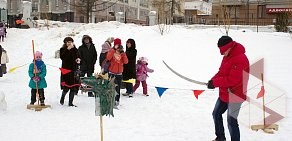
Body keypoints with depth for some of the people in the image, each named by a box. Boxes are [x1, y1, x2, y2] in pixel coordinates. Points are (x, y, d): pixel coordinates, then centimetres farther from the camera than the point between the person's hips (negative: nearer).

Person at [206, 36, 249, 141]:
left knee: (231, 120, -2)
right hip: (224, 93, 10)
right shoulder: (227, 56, 6)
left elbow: (232, 80, -28)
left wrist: (215, 82, -22)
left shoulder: (240, 59, -24)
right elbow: (221, 72, 12)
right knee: (216, 114, 19)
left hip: (235, 95, -10)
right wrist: (213, 80, -7)